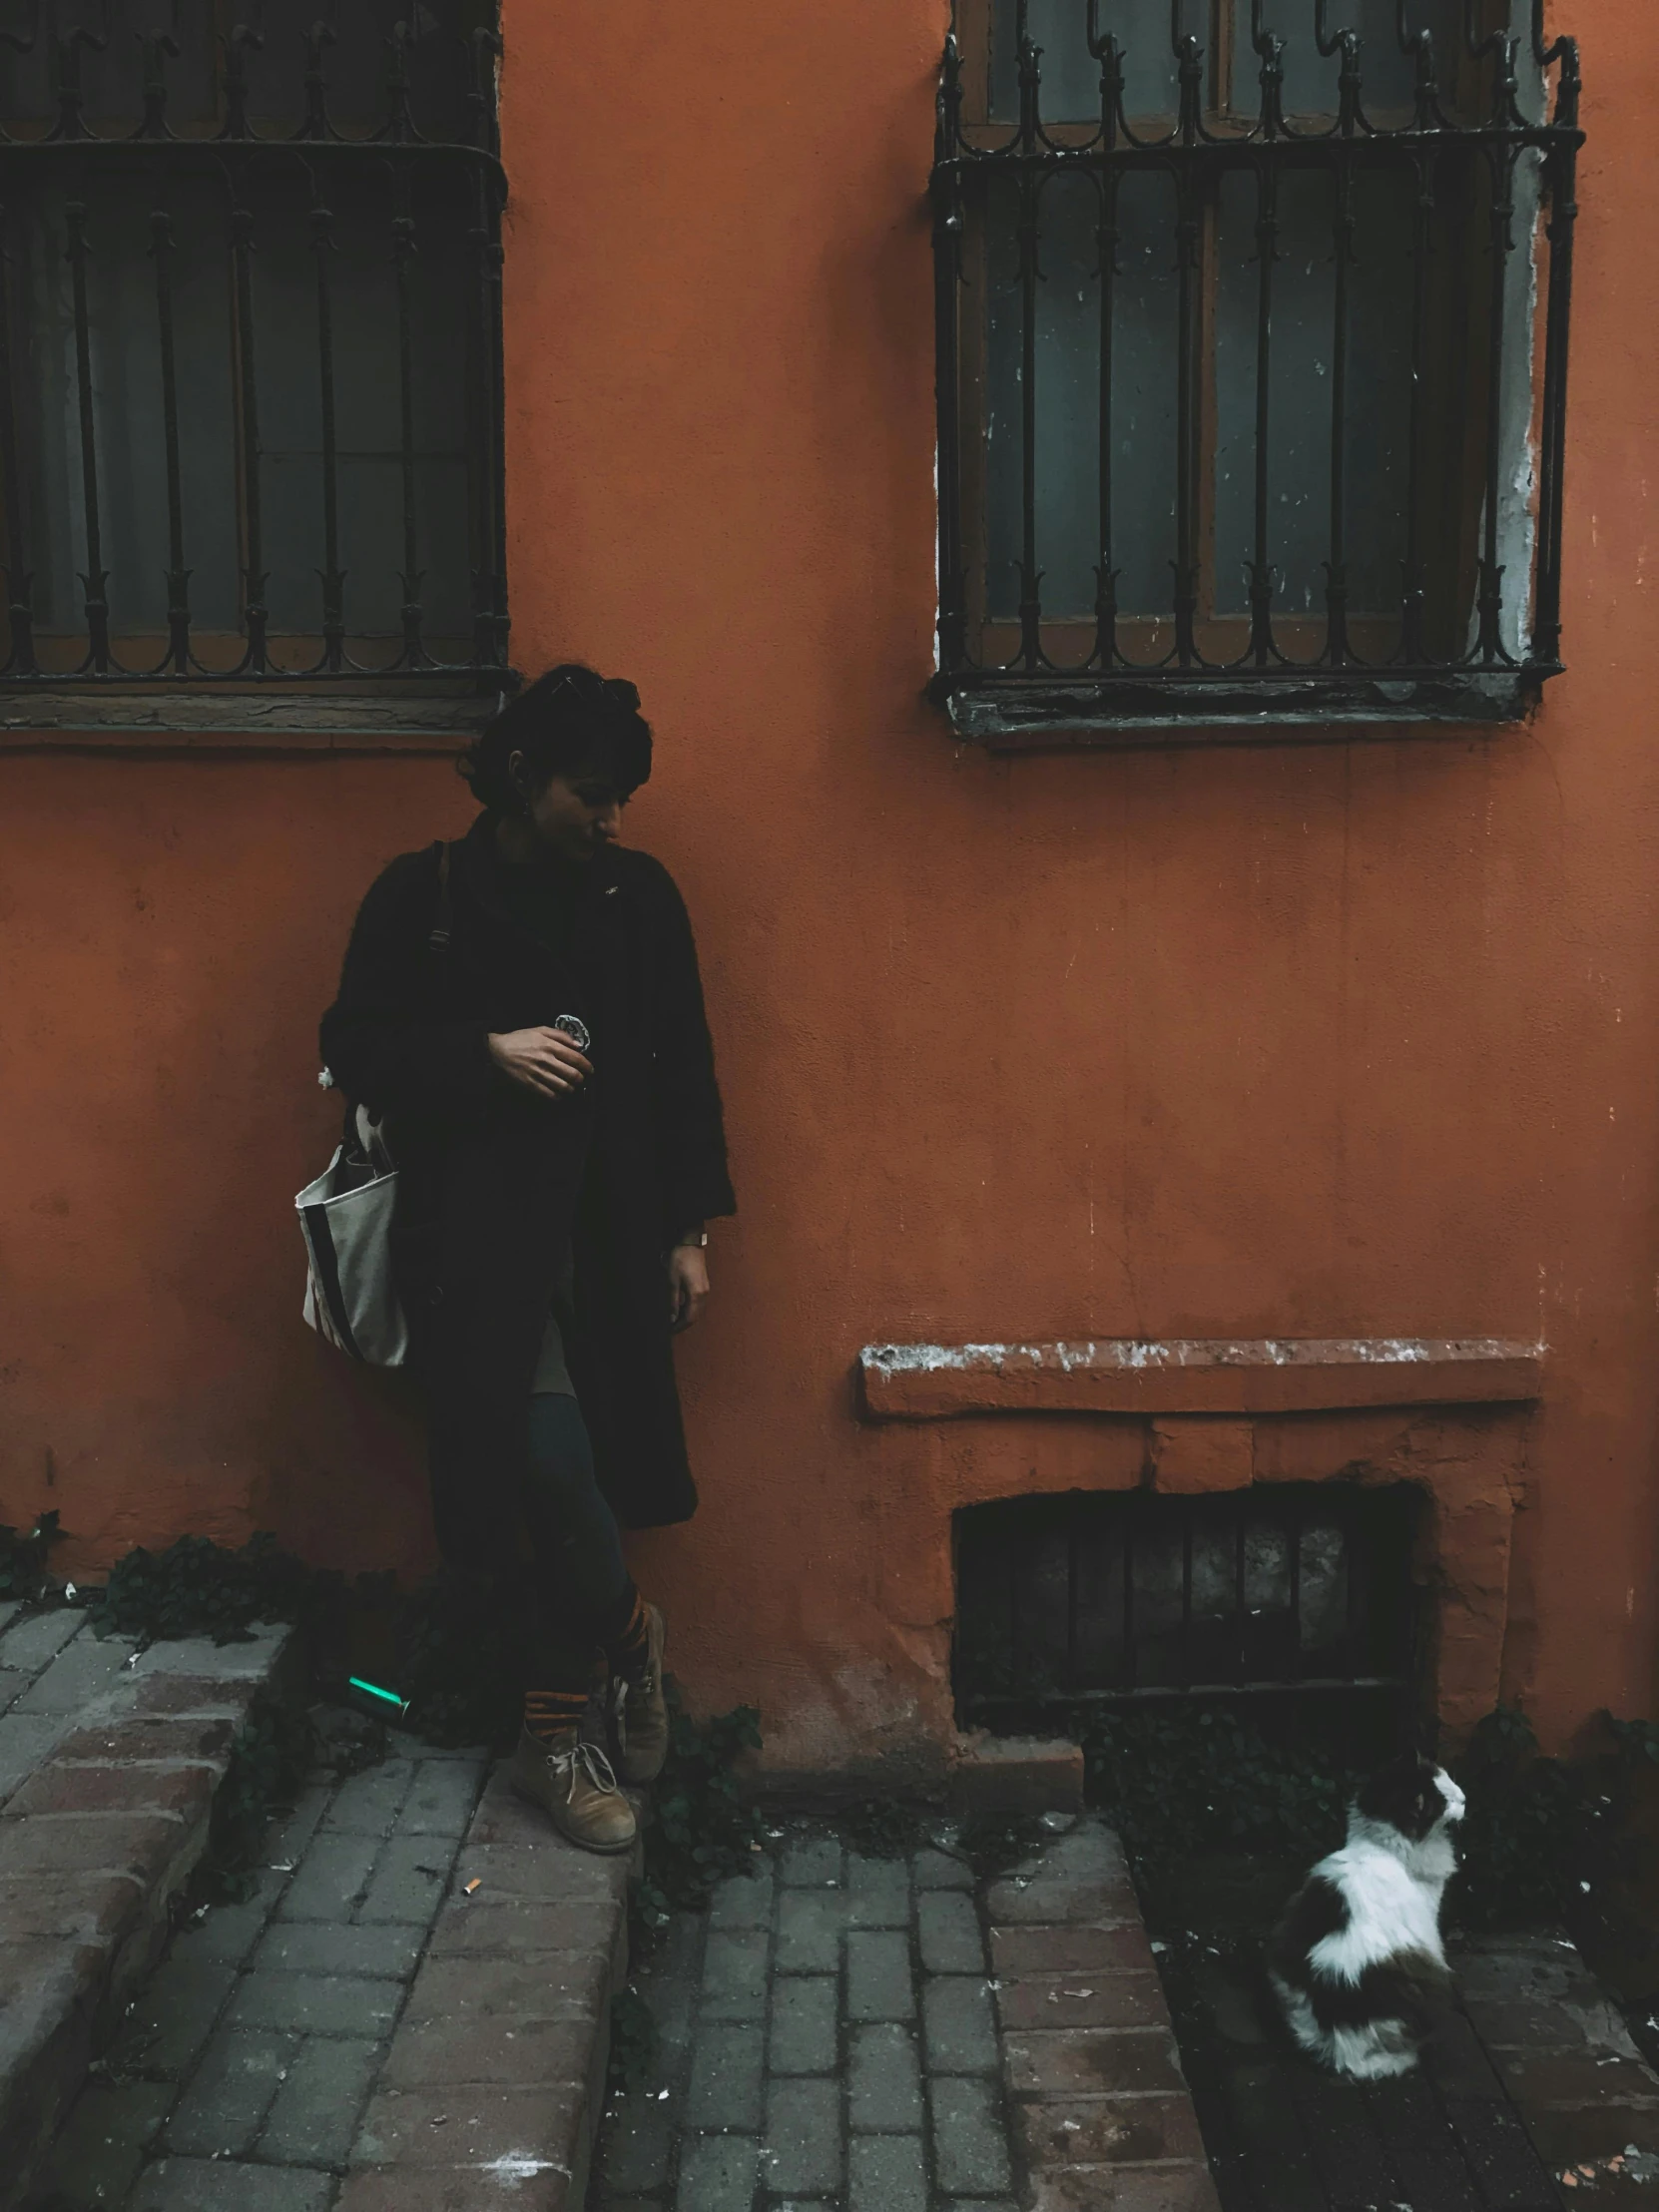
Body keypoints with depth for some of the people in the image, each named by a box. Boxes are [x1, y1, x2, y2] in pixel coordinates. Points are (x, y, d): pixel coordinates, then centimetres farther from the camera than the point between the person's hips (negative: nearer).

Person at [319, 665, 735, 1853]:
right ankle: (626, 1631, 19)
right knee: (544, 1459, -10)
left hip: (608, 1231, 2)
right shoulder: (421, 895, 0)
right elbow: (356, 1049, 2)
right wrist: (488, 1051, -14)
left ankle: (558, 1730, 18)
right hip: (477, 1234, -1)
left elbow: (685, 1071, 9)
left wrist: (689, 1228, 6)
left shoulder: (640, 893, 6)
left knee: (568, 1466, -1)